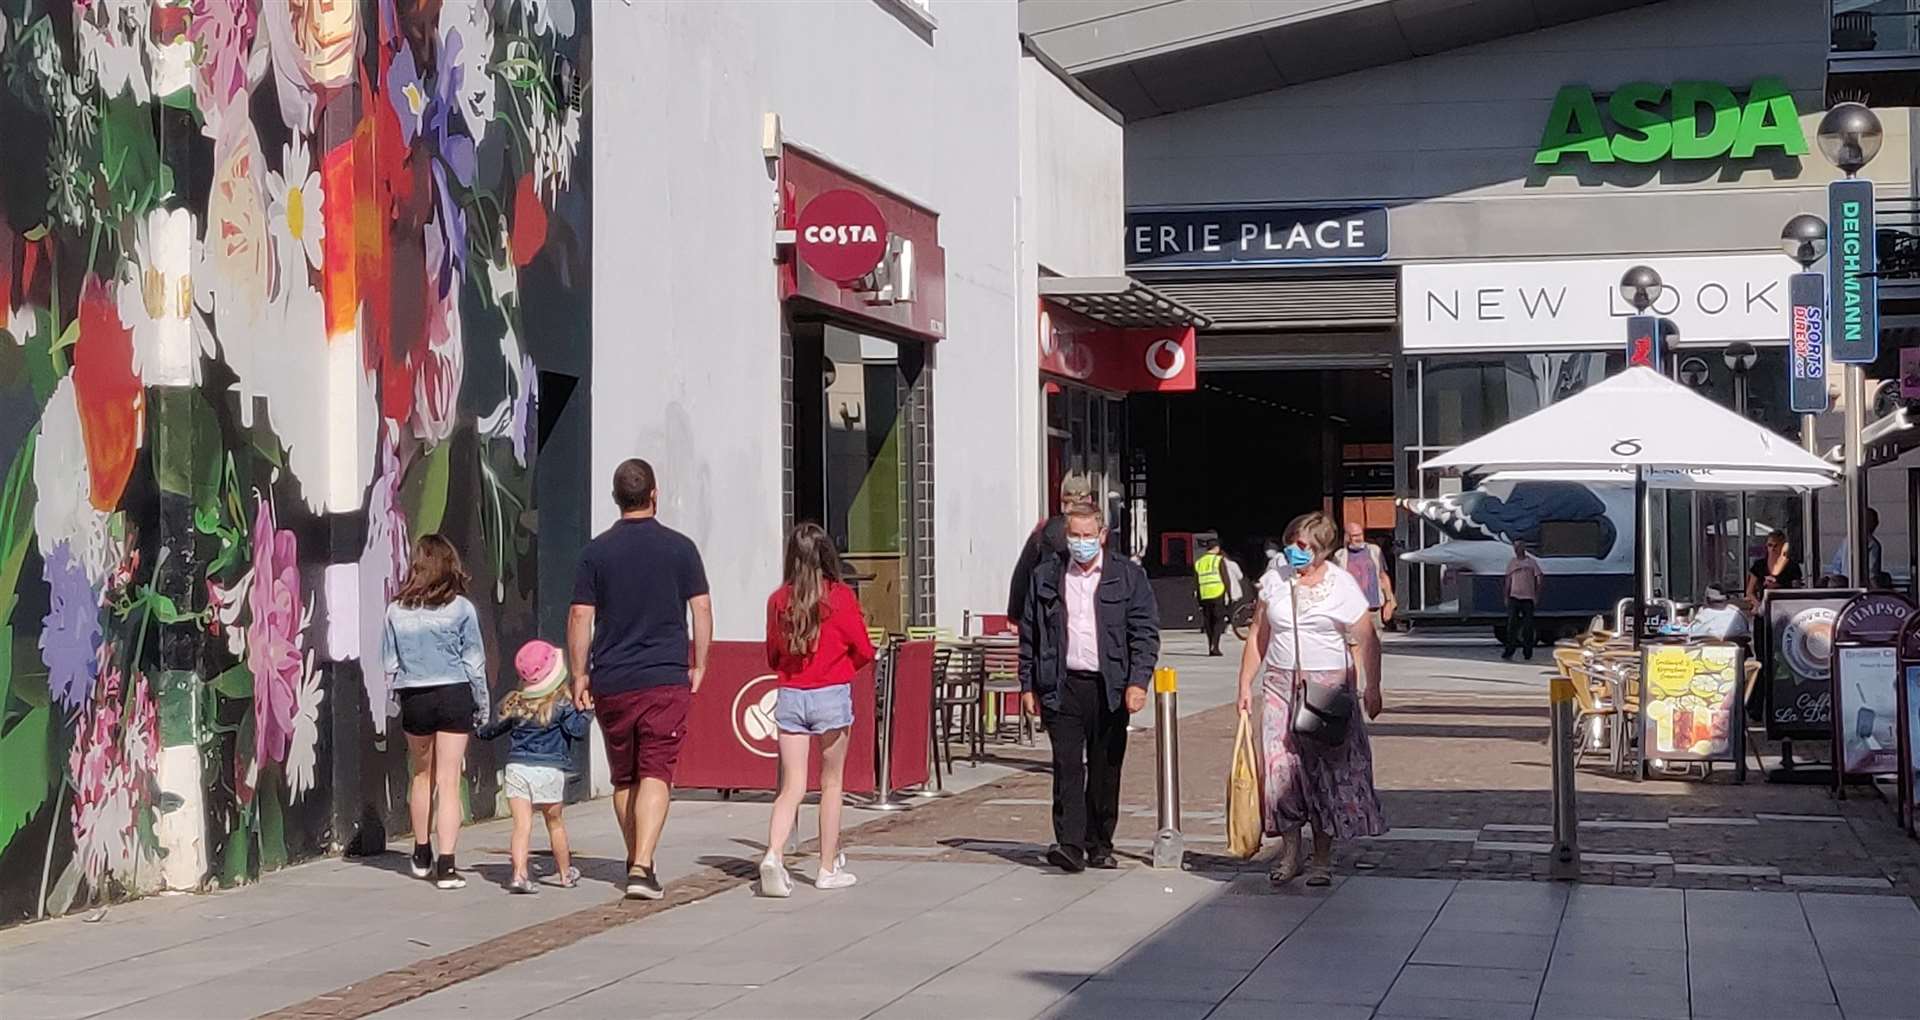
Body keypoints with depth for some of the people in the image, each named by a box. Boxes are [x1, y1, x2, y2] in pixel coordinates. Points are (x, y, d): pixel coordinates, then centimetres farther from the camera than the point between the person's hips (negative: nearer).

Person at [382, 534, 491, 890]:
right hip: (454, 696, -2)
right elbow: (474, 661, -3)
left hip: (414, 699, 2)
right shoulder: (461, 609, -7)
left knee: (421, 776, 20)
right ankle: (445, 865, -7)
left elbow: (389, 664, 3)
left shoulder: (396, 611, -2)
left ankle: (422, 855, 33)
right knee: (448, 781, -1)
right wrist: (482, 706, 7)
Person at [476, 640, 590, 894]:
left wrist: (479, 732, 40)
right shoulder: (562, 705, -4)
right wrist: (582, 712, 7)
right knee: (555, 823, 15)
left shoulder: (513, 704, 7)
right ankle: (565, 873, 29)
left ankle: (519, 873, -21)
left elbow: (491, 730, 19)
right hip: (550, 770, -1)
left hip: (516, 767, 2)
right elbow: (578, 731, -8)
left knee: (522, 825, -4)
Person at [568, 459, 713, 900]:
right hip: (666, 679, -2)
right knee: (656, 773, -6)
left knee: (623, 777, 16)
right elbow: (701, 608, 1)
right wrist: (698, 666, 11)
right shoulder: (680, 548, 0)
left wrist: (579, 675, 7)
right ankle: (642, 867, -20)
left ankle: (635, 861, 27)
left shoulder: (597, 551, 1)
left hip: (610, 683, 2)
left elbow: (580, 617, -1)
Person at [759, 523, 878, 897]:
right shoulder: (840, 597, -8)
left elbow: (772, 657, 11)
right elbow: (864, 651, -2)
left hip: (789, 695, 2)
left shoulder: (778, 601, 1)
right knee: (831, 783, 11)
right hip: (832, 695, -2)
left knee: (792, 786, 2)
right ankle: (828, 868, 17)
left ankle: (773, 855, -20)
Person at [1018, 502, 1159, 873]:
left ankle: (1100, 846, 17)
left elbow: (1145, 633, 1)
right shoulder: (1046, 578, 10)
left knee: (1105, 772, 6)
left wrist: (1138, 682, -9)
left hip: (1110, 689, 0)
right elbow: (1029, 635, 12)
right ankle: (1069, 845, -14)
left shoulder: (1128, 576, 5)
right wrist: (1028, 685, 7)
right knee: (1067, 768, -9)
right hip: (1062, 688, 0)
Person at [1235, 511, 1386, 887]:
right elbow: (1258, 637, 12)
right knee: (1281, 766, -5)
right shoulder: (1274, 580, 7)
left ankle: (1322, 859, 7)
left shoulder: (1342, 585, -3)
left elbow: (1366, 642, -3)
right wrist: (1245, 684, 8)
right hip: (1280, 685, 3)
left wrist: (1371, 689, -10)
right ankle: (1289, 853, 7)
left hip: (1329, 687, -3)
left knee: (1327, 770, -2)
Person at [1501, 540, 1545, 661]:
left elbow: (1540, 579, 1)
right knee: (1511, 624, -5)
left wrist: (1536, 595, -4)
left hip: (1528, 597, -2)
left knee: (1528, 626, 2)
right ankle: (1508, 651, -4)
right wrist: (1506, 597, 9)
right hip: (1514, 597, 2)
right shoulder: (1511, 562, 10)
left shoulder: (1531, 562, 1)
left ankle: (1528, 653, 9)